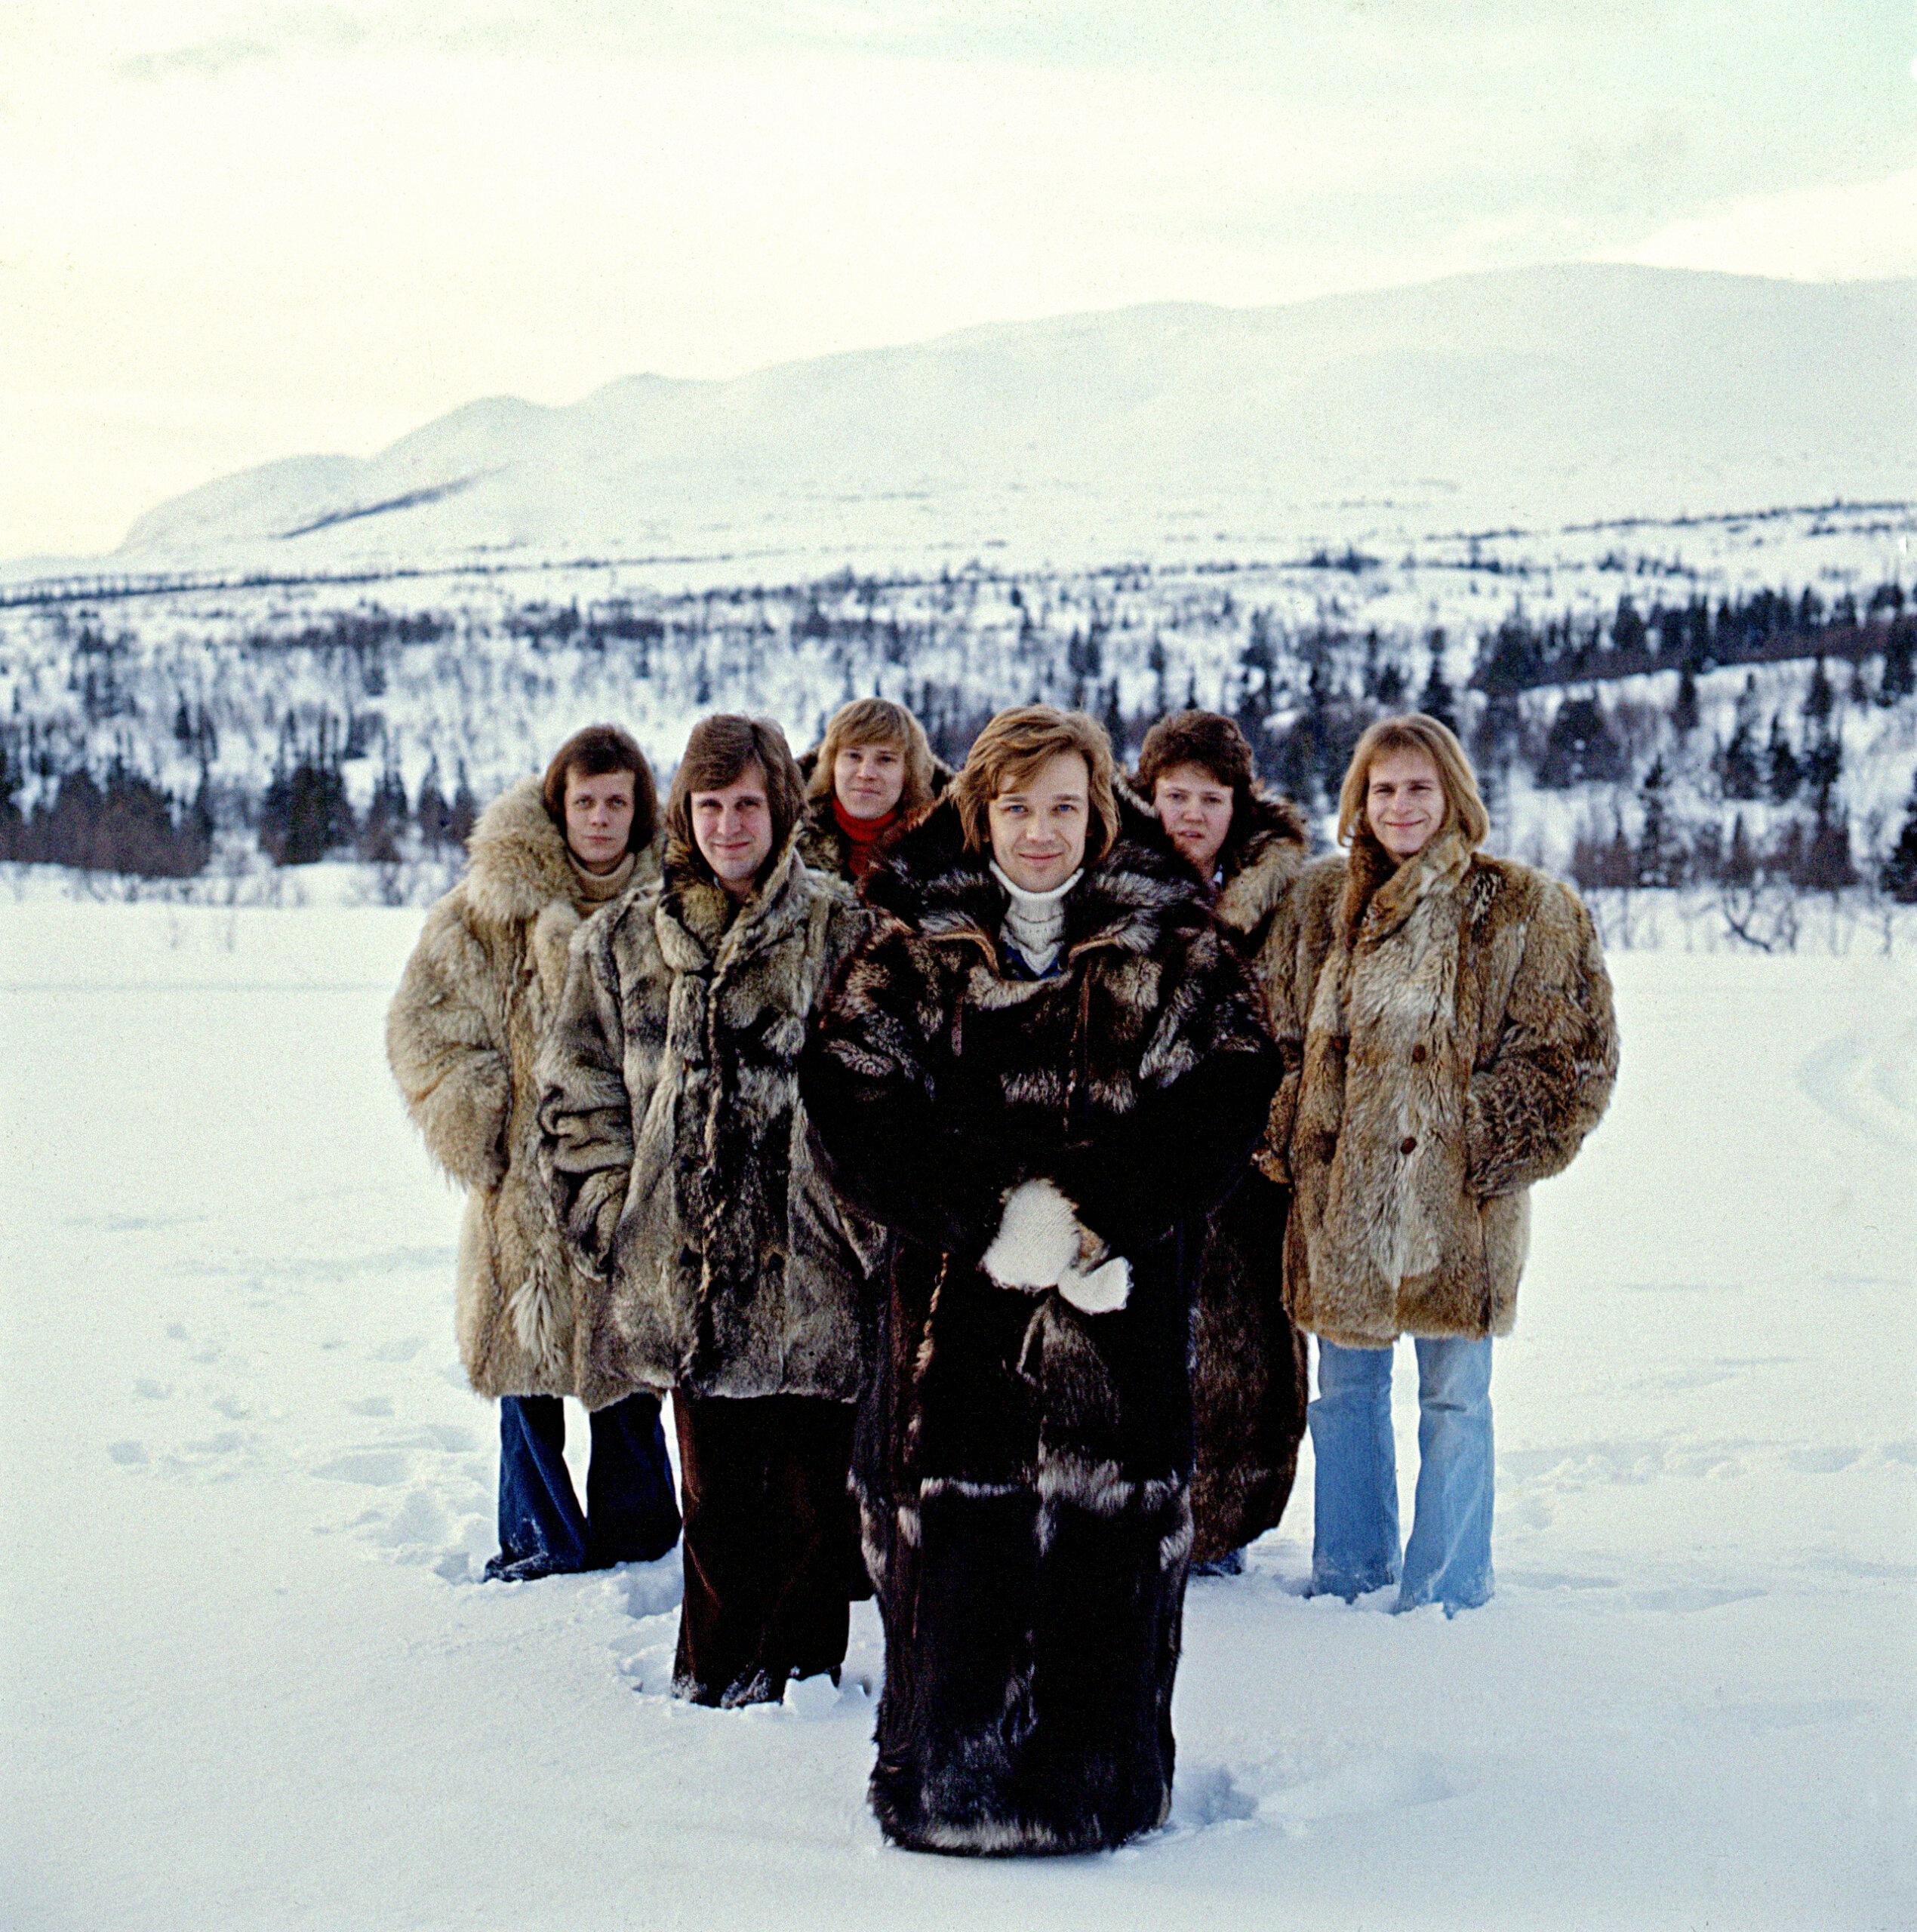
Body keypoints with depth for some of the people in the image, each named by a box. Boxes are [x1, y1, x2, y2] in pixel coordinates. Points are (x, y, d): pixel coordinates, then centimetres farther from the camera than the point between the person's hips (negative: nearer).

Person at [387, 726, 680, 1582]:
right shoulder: (494, 903, -2)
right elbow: (426, 1024, 0)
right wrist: (479, 1131, -5)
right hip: (529, 1176, -1)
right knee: (527, 1354, 4)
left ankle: (632, 1532, 23)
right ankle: (541, 1538, 18)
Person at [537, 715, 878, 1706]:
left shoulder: (842, 932, 1)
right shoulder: (624, 940, 9)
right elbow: (578, 1094, 12)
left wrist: (864, 1217, -5)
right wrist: (614, 1216, 4)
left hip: (811, 1259, -2)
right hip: (686, 1266, 2)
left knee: (812, 1478, 3)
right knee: (715, 1486, 8)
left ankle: (803, 1665, 19)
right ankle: (720, 1669, 22)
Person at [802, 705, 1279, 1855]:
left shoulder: (1168, 942, 6)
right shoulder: (917, 941, 5)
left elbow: (1230, 1091, -2)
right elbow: (852, 1092, -2)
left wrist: (1089, 1212, -12)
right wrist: (991, 1214, -12)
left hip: (1123, 1285, 0)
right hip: (958, 1285, 0)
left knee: (1113, 1532, 1)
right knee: (955, 1522, -2)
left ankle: (1101, 1781, 15)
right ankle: (948, 1774, 12)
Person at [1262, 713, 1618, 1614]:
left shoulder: (1524, 911, -1)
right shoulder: (1319, 903, 9)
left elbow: (1573, 1051, -1)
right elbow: (1282, 1034, 14)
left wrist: (1492, 1149, -7)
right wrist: (1287, 1144, 3)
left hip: (1456, 1201, -3)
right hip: (1336, 1195, 4)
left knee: (1454, 1397, 3)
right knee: (1346, 1387, 14)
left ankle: (1443, 1593, 15)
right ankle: (1346, 1573, 28)